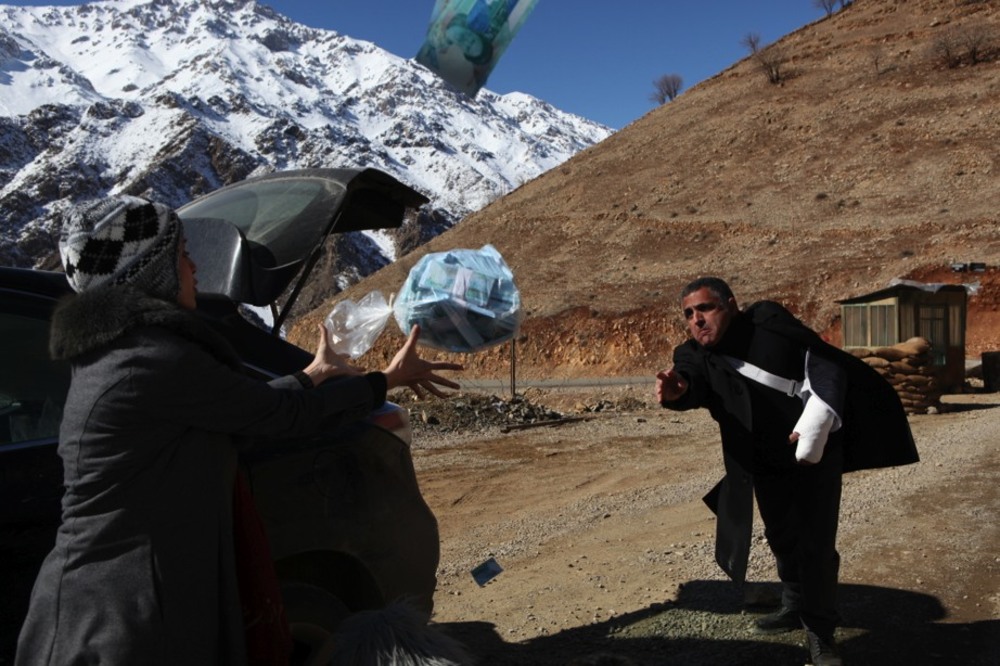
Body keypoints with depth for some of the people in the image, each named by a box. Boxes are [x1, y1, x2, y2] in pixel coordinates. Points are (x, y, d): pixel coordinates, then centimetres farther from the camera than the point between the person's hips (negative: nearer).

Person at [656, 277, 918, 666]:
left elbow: (823, 362, -19)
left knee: (816, 544, -2)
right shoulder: (695, 356, -8)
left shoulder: (767, 323, -19)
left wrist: (814, 425, -28)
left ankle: (819, 632, 15)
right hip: (764, 464, 5)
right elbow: (692, 383, -28)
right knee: (782, 539, 20)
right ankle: (796, 606, 43)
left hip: (814, 451, -4)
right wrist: (676, 390, -53)